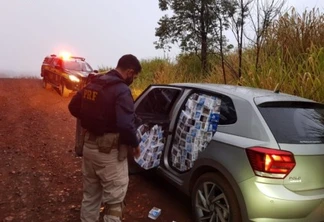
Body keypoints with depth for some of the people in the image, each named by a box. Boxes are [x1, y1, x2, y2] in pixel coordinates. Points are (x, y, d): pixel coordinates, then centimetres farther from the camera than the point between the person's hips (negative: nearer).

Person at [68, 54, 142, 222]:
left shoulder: (93, 84, 7)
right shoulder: (122, 91, -19)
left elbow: (73, 107, 17)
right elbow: (126, 125, -28)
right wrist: (135, 144, -11)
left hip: (89, 145, 8)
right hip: (109, 151, -8)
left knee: (90, 195, 22)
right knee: (114, 199, 5)